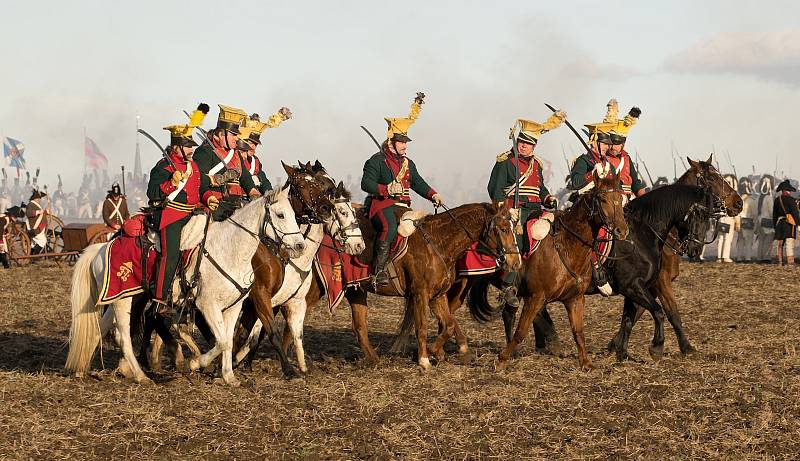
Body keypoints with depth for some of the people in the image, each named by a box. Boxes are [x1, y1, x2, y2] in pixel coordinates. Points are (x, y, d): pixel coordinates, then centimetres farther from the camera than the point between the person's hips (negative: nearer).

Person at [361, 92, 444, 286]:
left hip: (403, 205, 8)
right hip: (382, 204, -8)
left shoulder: (408, 163, 23)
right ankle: (379, 270, -32)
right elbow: (366, 183, -10)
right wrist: (387, 189, -22)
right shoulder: (377, 161, -1)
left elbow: (418, 183, 26)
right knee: (390, 227, -34)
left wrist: (432, 195, 8)